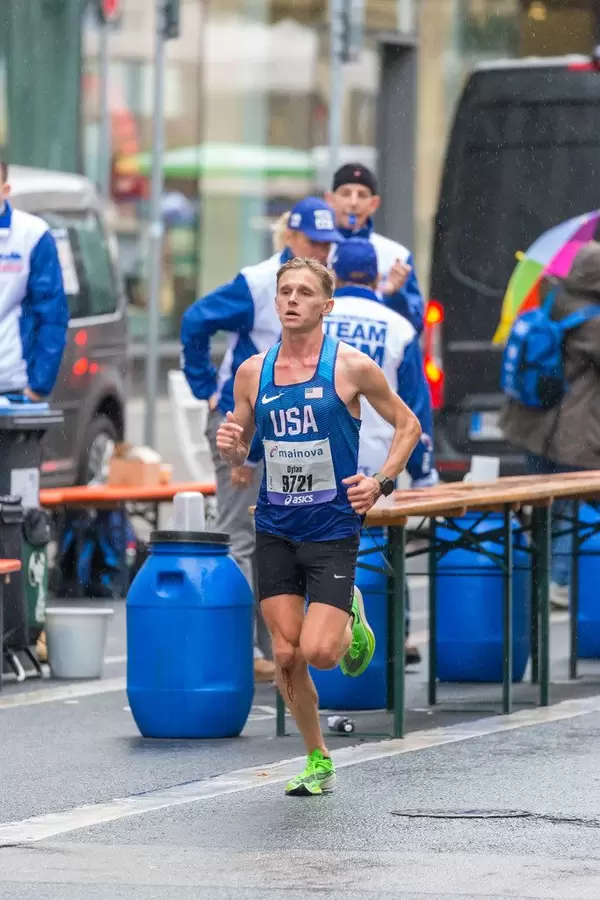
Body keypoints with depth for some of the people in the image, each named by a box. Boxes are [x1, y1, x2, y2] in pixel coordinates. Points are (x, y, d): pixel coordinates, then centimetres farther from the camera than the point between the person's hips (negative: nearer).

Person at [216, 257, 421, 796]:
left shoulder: (352, 367, -7)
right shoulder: (253, 372, 3)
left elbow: (407, 424, 4)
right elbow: (240, 453, 14)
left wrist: (382, 482, -9)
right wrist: (230, 448, -10)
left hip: (333, 530, -3)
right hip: (275, 530, 3)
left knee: (319, 652, -15)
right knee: (286, 655, 1)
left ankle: (352, 621, 21)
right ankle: (318, 762, 18)